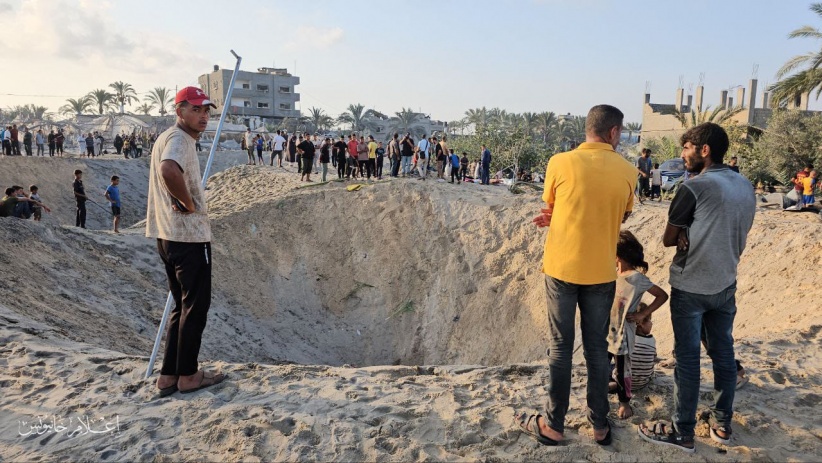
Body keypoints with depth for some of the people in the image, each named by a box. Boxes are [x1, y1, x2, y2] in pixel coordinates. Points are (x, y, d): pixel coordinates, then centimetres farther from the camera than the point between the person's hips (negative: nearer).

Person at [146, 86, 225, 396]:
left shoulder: (167, 137, 17)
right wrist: (189, 203, -22)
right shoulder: (179, 139, -15)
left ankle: (169, 375, 23)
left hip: (168, 236, 10)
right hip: (189, 235, -10)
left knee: (183, 306, 17)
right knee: (195, 306, 2)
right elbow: (169, 170, -37)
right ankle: (187, 375, 13)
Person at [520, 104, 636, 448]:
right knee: (597, 348, 14)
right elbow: (621, 217, 10)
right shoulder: (627, 171, -3)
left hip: (562, 267, -1)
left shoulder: (560, 162, -9)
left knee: (561, 348, 9)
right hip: (601, 272, 2)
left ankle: (553, 426, 18)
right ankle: (600, 425, 25)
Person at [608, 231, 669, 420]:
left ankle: (625, 402, 27)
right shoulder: (614, 273, 2)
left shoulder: (636, 278, -18)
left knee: (622, 370, 8)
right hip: (607, 330, 6)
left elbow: (663, 296, -13)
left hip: (623, 333, -6)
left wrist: (642, 314, -16)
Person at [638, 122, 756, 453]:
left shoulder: (694, 188, -16)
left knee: (687, 358, 1)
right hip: (725, 284, 7)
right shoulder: (746, 187, 5)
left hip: (690, 287, -6)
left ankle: (683, 432, 10)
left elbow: (668, 239, -9)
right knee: (723, 354, 15)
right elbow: (737, 235, 13)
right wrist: (695, 236, 0)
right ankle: (722, 424, 26)